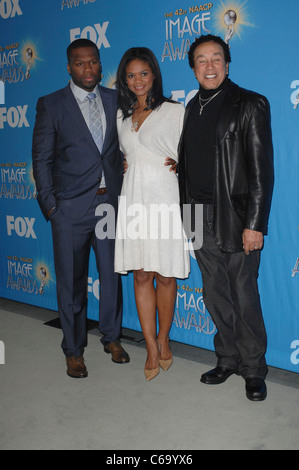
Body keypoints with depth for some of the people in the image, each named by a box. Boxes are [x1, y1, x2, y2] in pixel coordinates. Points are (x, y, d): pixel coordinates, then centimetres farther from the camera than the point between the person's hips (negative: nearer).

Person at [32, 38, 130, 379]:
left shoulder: (115, 100, 10)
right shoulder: (51, 105, 1)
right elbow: (41, 159, 1)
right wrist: (49, 204, -5)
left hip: (111, 204, 3)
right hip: (72, 209, -3)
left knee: (112, 274, 12)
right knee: (72, 281, 6)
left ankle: (112, 338, 32)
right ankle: (74, 350, 23)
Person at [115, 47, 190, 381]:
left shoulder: (174, 112, 3)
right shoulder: (121, 116, 16)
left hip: (165, 198, -4)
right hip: (134, 199, 4)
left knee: (164, 275, 2)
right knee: (141, 275, 3)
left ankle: (163, 340, 22)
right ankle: (152, 350, 13)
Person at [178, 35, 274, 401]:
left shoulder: (250, 104, -4)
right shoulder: (192, 108, 13)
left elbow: (261, 169, -10)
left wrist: (255, 224, -16)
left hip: (236, 221, -5)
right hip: (200, 220, 6)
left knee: (245, 298, 4)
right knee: (215, 296, 14)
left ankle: (253, 370, 23)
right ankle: (228, 360, 31)